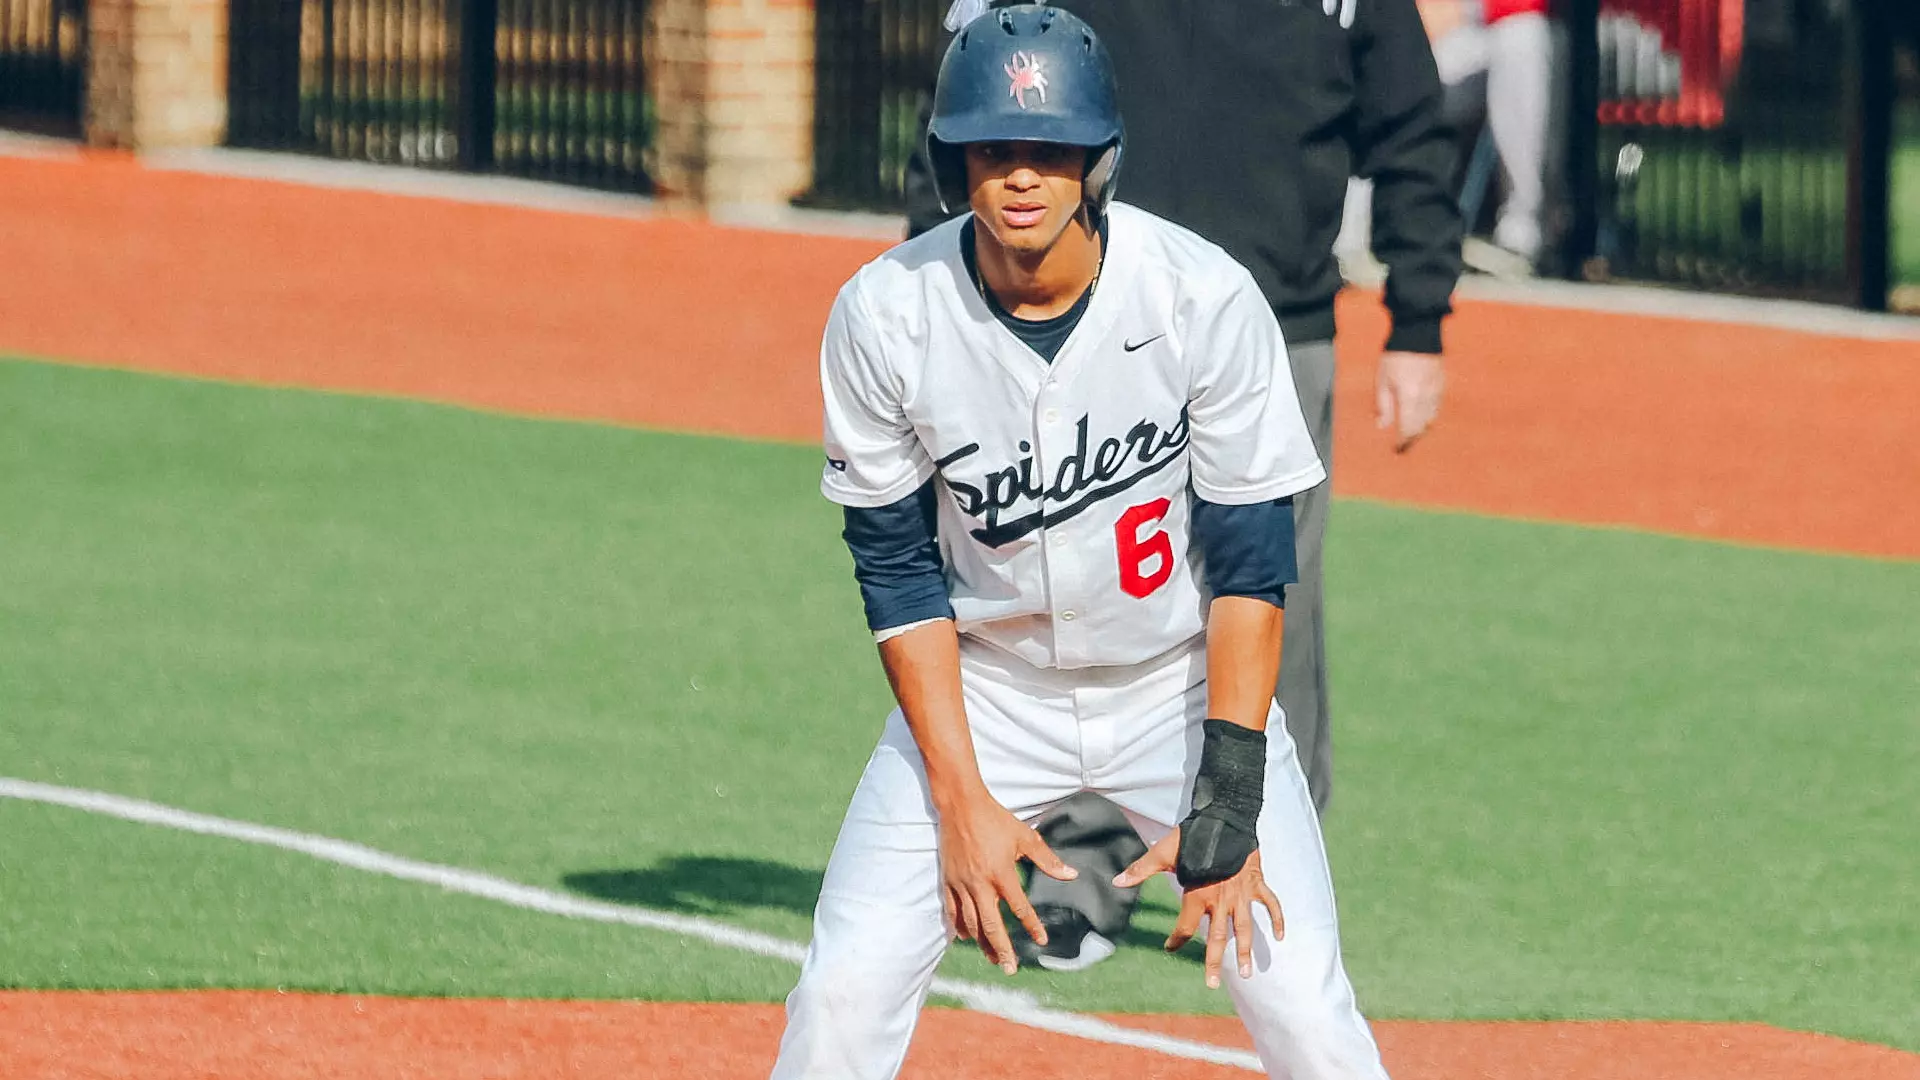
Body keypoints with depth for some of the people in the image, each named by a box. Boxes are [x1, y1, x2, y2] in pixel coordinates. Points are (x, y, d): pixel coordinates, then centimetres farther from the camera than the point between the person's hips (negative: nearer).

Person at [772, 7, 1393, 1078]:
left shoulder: (1207, 296, -21)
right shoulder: (885, 314, -17)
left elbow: (1250, 560, -15)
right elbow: (898, 567, -8)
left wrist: (1228, 793, -21)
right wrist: (962, 798, -13)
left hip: (1186, 680, -1)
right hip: (983, 690, 1)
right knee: (845, 994, -8)